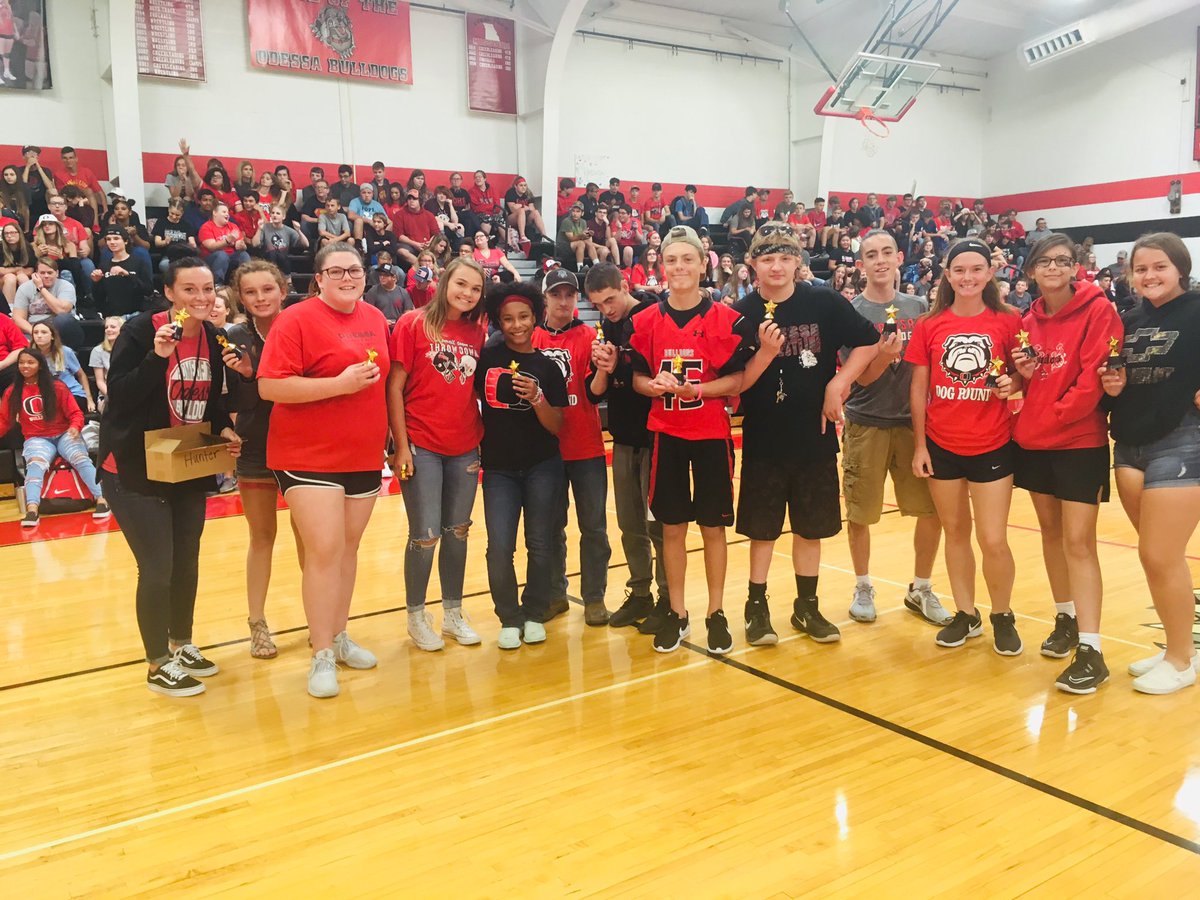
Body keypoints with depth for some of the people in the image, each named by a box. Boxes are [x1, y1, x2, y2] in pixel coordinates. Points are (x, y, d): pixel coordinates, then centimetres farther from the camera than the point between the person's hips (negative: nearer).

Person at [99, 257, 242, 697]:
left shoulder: (212, 338, 2)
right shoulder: (140, 331, -17)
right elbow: (118, 396, -23)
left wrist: (224, 429, -5)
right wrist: (157, 356, -34)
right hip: (136, 470, -6)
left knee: (187, 562, 16)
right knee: (157, 568, -4)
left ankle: (182, 644, 35)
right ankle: (158, 665, 13)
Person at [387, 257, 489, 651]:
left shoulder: (478, 332, 6)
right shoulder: (413, 323, -6)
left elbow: (482, 389, 11)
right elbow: (394, 388, -7)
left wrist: (485, 439, 2)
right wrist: (401, 446, -11)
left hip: (465, 448, 4)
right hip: (422, 446, -4)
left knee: (457, 532, 12)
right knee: (425, 535, 0)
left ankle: (453, 613, 26)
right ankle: (416, 615, 19)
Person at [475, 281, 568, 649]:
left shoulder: (547, 367, 0)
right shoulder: (486, 359, 0)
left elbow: (556, 427, -4)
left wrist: (537, 398, -19)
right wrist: (477, 442, -3)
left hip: (542, 466, 0)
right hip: (499, 468, 0)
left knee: (540, 545, 4)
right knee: (499, 547, -7)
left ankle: (534, 614, 23)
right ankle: (509, 618, 13)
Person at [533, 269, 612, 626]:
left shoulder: (589, 337, -2)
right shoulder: (532, 338, 3)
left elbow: (594, 394, -9)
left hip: (586, 447, -1)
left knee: (593, 525, 3)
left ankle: (594, 597, 14)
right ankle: (554, 594, 22)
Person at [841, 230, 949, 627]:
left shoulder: (919, 307, 7)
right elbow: (861, 378, -8)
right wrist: (883, 357, -28)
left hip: (913, 422, 3)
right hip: (866, 425, -3)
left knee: (932, 509, 2)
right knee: (860, 514, 4)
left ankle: (920, 589, 22)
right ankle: (863, 587, 25)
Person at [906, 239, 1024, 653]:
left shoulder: (1008, 321, -3)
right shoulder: (929, 325, 0)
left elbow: (1023, 374, 7)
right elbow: (918, 388, 3)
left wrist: (1013, 383, -17)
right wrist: (919, 444, 0)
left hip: (992, 445, -2)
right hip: (942, 446, 2)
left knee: (993, 540, -2)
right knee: (955, 532, 13)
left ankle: (1002, 617, 22)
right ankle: (966, 614, 29)